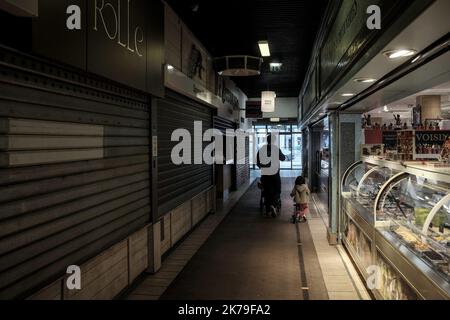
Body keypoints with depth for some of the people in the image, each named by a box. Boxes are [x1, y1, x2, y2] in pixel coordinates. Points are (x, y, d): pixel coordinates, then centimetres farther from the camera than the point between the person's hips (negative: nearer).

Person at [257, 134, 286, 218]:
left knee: (267, 192, 10)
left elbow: (258, 163, 7)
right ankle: (273, 205, -17)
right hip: (275, 174, -3)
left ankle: (268, 210, 14)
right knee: (277, 191, 7)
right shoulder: (276, 148, -7)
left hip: (264, 174, 3)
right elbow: (283, 158, 6)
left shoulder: (261, 150, 1)